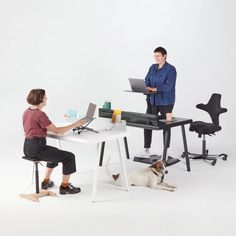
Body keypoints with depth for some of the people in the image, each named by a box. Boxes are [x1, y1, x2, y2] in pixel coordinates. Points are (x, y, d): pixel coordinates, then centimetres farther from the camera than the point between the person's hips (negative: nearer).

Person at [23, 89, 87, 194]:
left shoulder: (27, 112, 9)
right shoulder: (40, 114, -18)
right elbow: (57, 131, -15)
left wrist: (50, 129, 11)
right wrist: (75, 125, -10)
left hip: (27, 147, 10)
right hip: (37, 148, -10)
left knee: (55, 152, 33)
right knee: (69, 157, -2)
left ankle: (46, 181, 36)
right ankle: (64, 186, 7)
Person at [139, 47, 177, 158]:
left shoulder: (171, 69, -11)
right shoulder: (152, 67, 10)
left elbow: (168, 86, -21)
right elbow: (146, 81, 8)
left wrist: (155, 89, -32)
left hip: (165, 102, -5)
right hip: (152, 100, 6)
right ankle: (146, 150, 9)